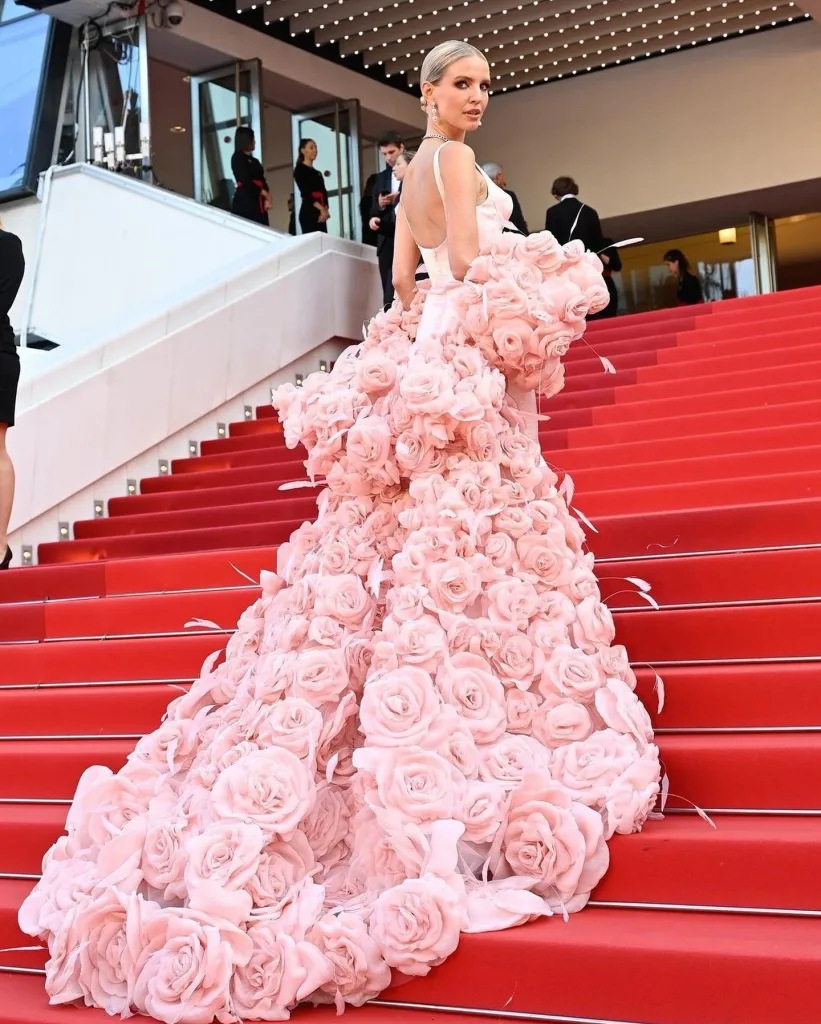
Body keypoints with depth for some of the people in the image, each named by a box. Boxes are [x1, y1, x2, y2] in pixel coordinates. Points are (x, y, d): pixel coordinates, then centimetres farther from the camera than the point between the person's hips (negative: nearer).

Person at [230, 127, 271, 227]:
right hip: (244, 201, -7)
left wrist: (267, 199, -5)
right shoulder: (238, 157, -2)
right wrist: (265, 194, -8)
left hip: (258, 201, 7)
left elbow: (262, 180, 11)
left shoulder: (254, 160, 20)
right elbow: (245, 181, -11)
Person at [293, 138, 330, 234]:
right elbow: (305, 193, -11)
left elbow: (323, 193, 14)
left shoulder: (317, 172, 22)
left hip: (321, 214, 7)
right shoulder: (300, 170, 0)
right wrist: (321, 209, -19)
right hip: (309, 212, -7)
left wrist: (325, 210, -5)